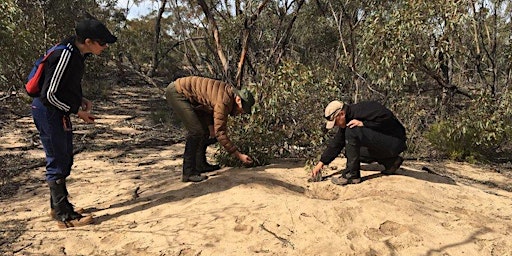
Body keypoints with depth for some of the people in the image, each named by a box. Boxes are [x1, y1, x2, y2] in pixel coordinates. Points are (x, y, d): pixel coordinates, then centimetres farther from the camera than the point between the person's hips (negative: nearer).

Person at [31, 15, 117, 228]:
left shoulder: (77, 54, 4)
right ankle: (64, 216, 4)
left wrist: (81, 100, 3)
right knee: (57, 163, -4)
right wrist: (77, 111, -15)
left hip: (59, 113, 10)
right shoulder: (65, 55, -24)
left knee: (65, 161, 16)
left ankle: (58, 206, 30)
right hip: (48, 112, -9)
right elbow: (49, 94, -23)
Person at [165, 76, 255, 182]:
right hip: (176, 93, -10)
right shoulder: (224, 101, -27)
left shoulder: (229, 92, 1)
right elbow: (220, 133, -26)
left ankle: (200, 165, 21)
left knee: (205, 129, 11)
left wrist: (211, 127, 0)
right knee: (196, 131, -17)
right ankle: (189, 173, -12)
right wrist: (239, 155, -23)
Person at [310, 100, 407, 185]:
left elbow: (387, 116, -28)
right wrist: (321, 163, 7)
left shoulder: (362, 109, -19)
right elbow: (336, 144, 11)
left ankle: (352, 175, -17)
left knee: (352, 131, -23)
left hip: (394, 142, -10)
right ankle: (391, 161, 9)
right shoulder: (346, 124, 8)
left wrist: (363, 123, -25)